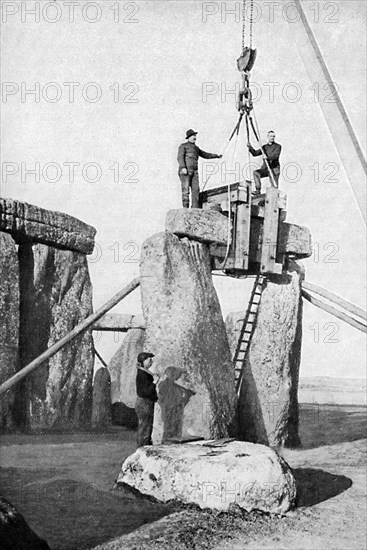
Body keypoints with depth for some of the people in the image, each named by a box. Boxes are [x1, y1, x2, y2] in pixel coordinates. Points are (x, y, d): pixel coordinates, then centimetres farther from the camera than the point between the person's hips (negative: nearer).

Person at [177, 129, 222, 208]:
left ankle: (195, 208, -11)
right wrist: (183, 167, -22)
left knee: (196, 189, -7)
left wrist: (217, 156, 29)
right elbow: (180, 157, -7)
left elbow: (205, 155, 34)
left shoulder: (196, 148, 26)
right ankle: (185, 208, -16)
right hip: (185, 171, -6)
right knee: (185, 189, -13)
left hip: (194, 172, 6)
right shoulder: (183, 146, 6)